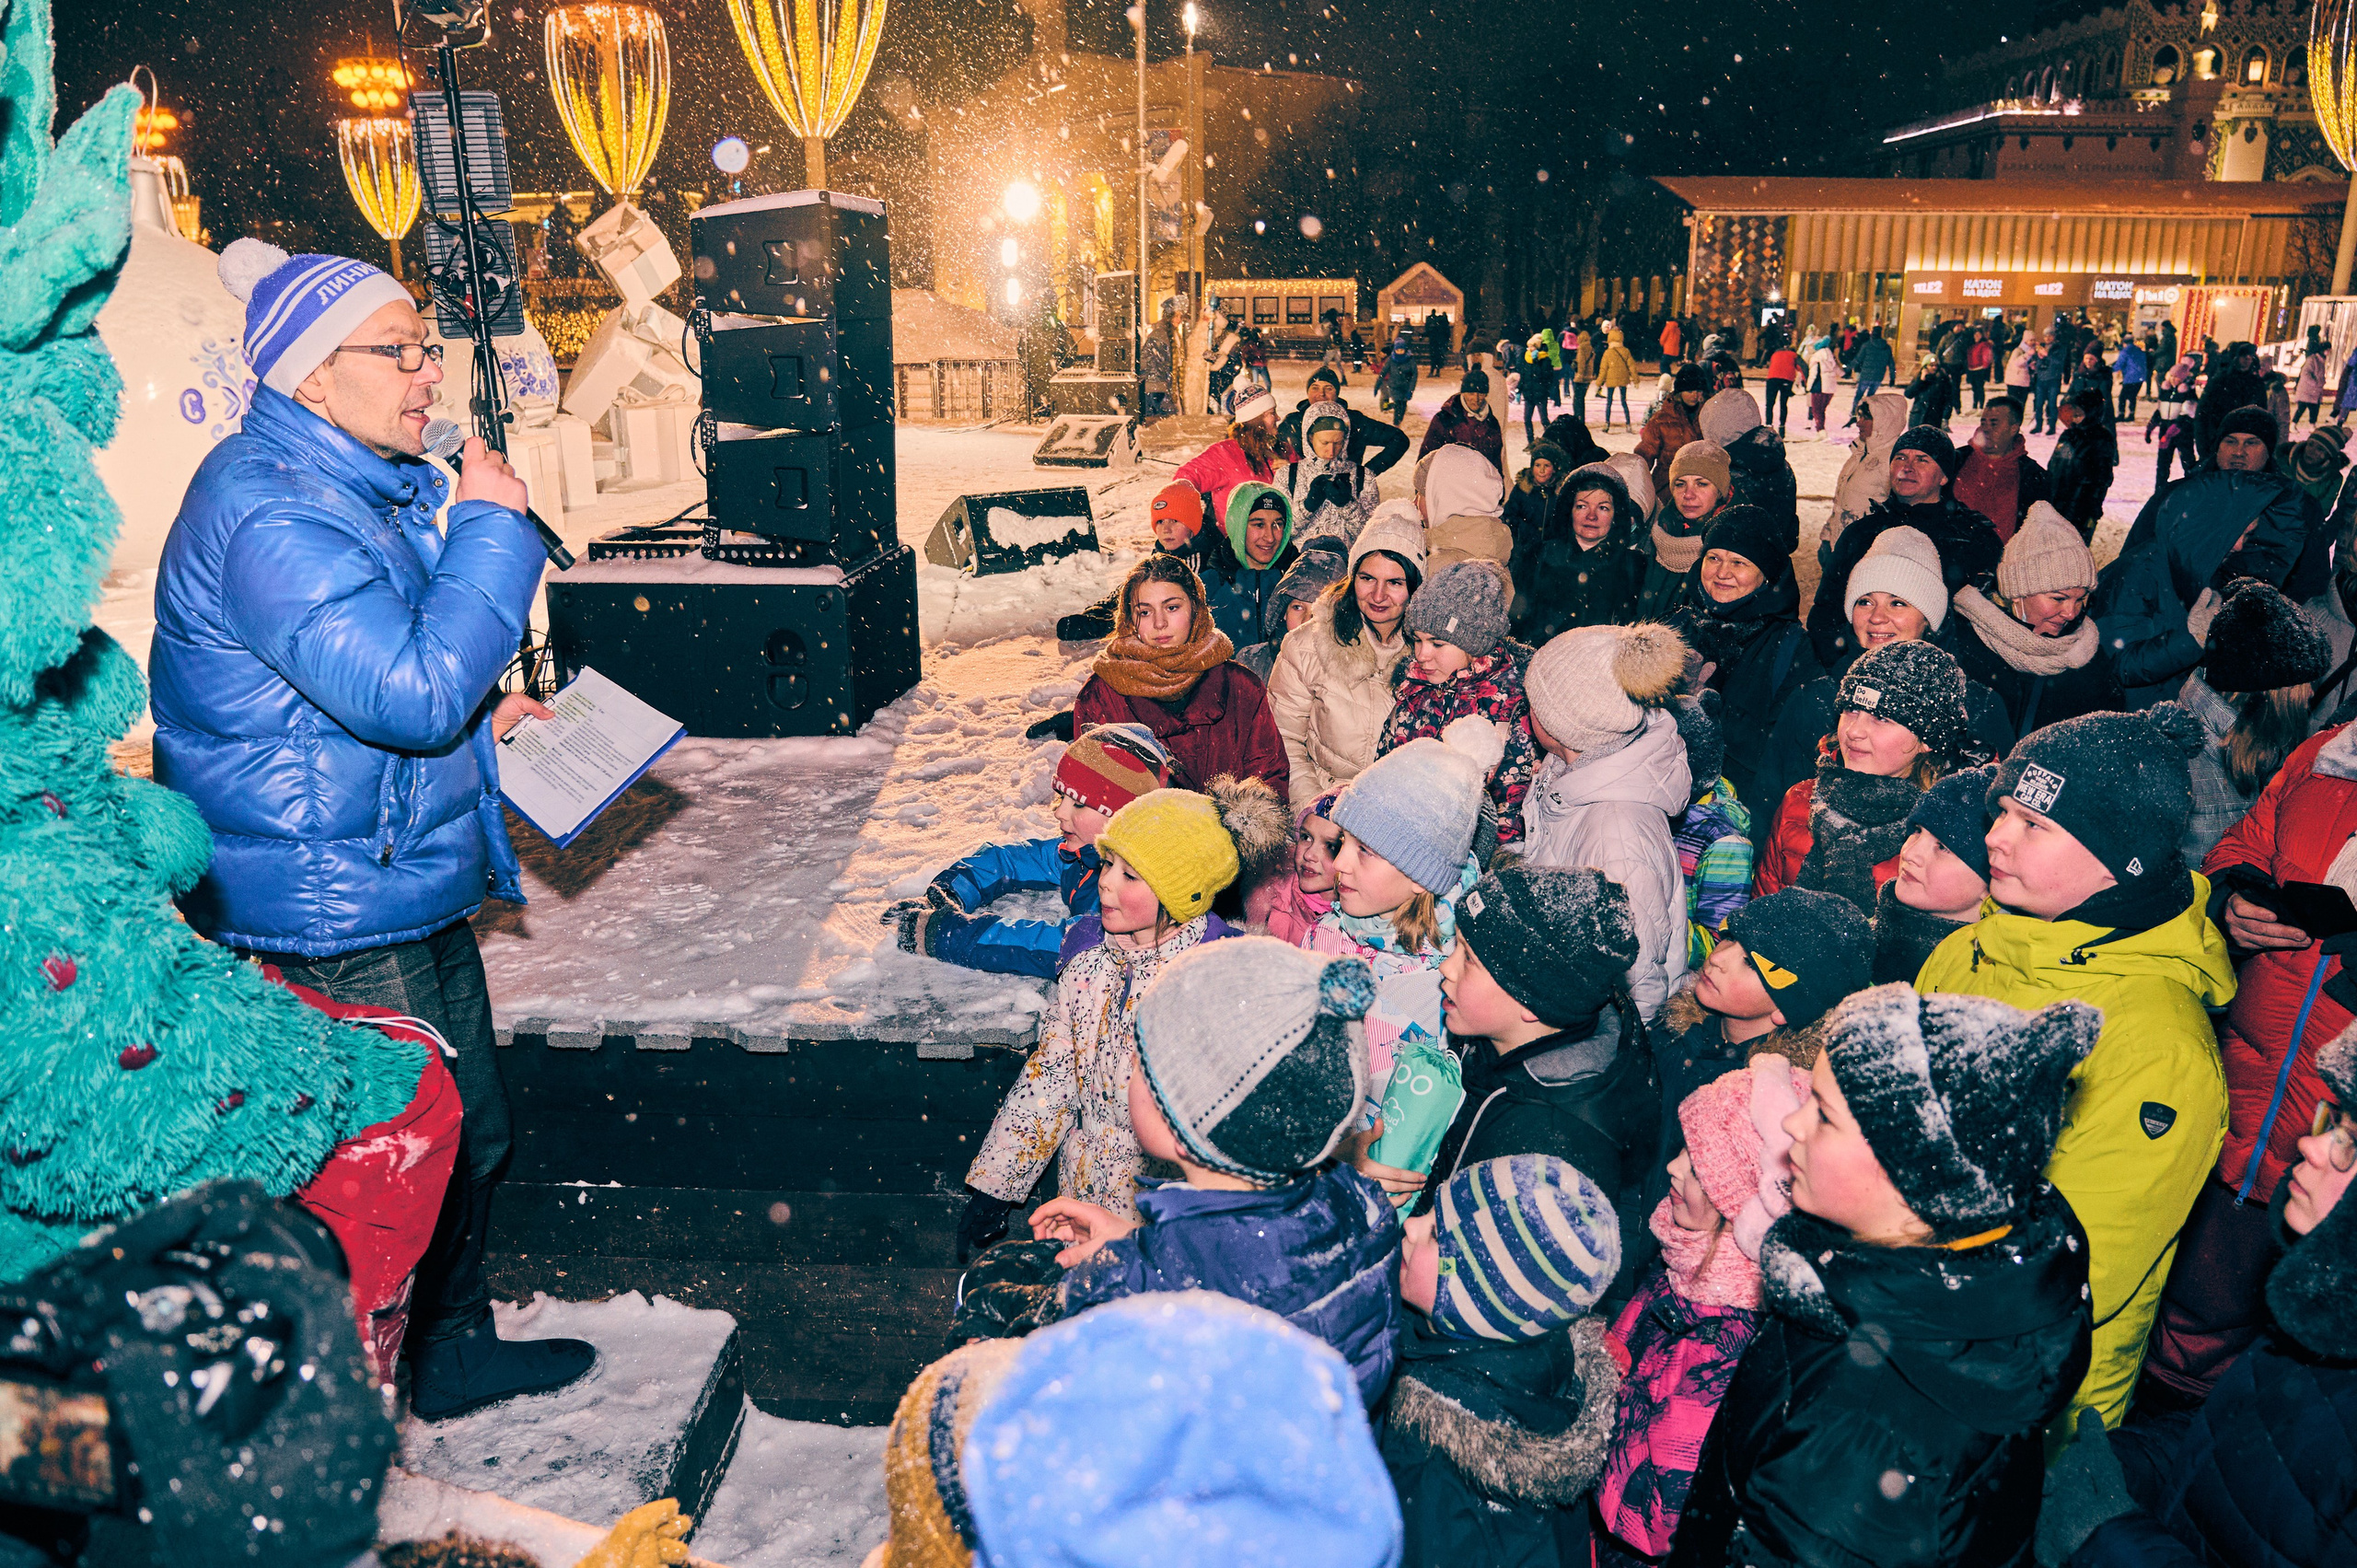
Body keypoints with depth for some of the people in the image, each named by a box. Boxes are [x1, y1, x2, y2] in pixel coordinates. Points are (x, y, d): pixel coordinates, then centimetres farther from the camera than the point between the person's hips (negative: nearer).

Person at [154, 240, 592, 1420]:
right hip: (329, 925, -10)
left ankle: (456, 1348, 40)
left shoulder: (368, 486, 12)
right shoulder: (265, 509, -22)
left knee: (469, 1135, 21)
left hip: (410, 889, 10)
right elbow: (411, 690, -29)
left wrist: (478, 720, 11)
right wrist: (490, 527, -21)